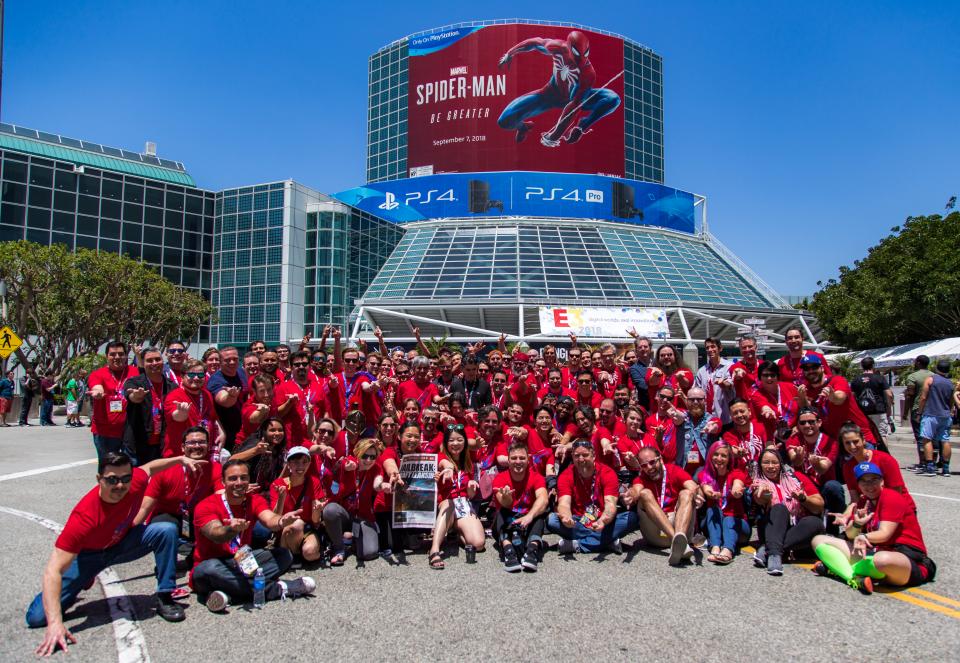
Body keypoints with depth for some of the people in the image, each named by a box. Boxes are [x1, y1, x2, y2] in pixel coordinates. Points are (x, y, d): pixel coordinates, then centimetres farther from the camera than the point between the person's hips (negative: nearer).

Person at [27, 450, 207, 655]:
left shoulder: (135, 482, -27)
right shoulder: (84, 517, -39)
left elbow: (148, 467, 1)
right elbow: (53, 570, -39)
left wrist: (181, 459, 5)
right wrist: (55, 623, -46)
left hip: (122, 542, 3)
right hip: (88, 554, -3)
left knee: (167, 530, -23)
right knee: (37, 617, -15)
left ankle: (164, 598, -12)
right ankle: (84, 581, 16)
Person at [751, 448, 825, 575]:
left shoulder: (797, 477, 10)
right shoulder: (759, 483, 6)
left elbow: (820, 506, 6)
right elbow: (759, 500, -19)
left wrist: (803, 498, -14)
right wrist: (763, 492, -42)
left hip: (798, 531, 2)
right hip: (773, 530, -1)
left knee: (815, 522, -28)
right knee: (779, 508, -28)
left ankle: (767, 550, -35)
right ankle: (774, 554, -47)